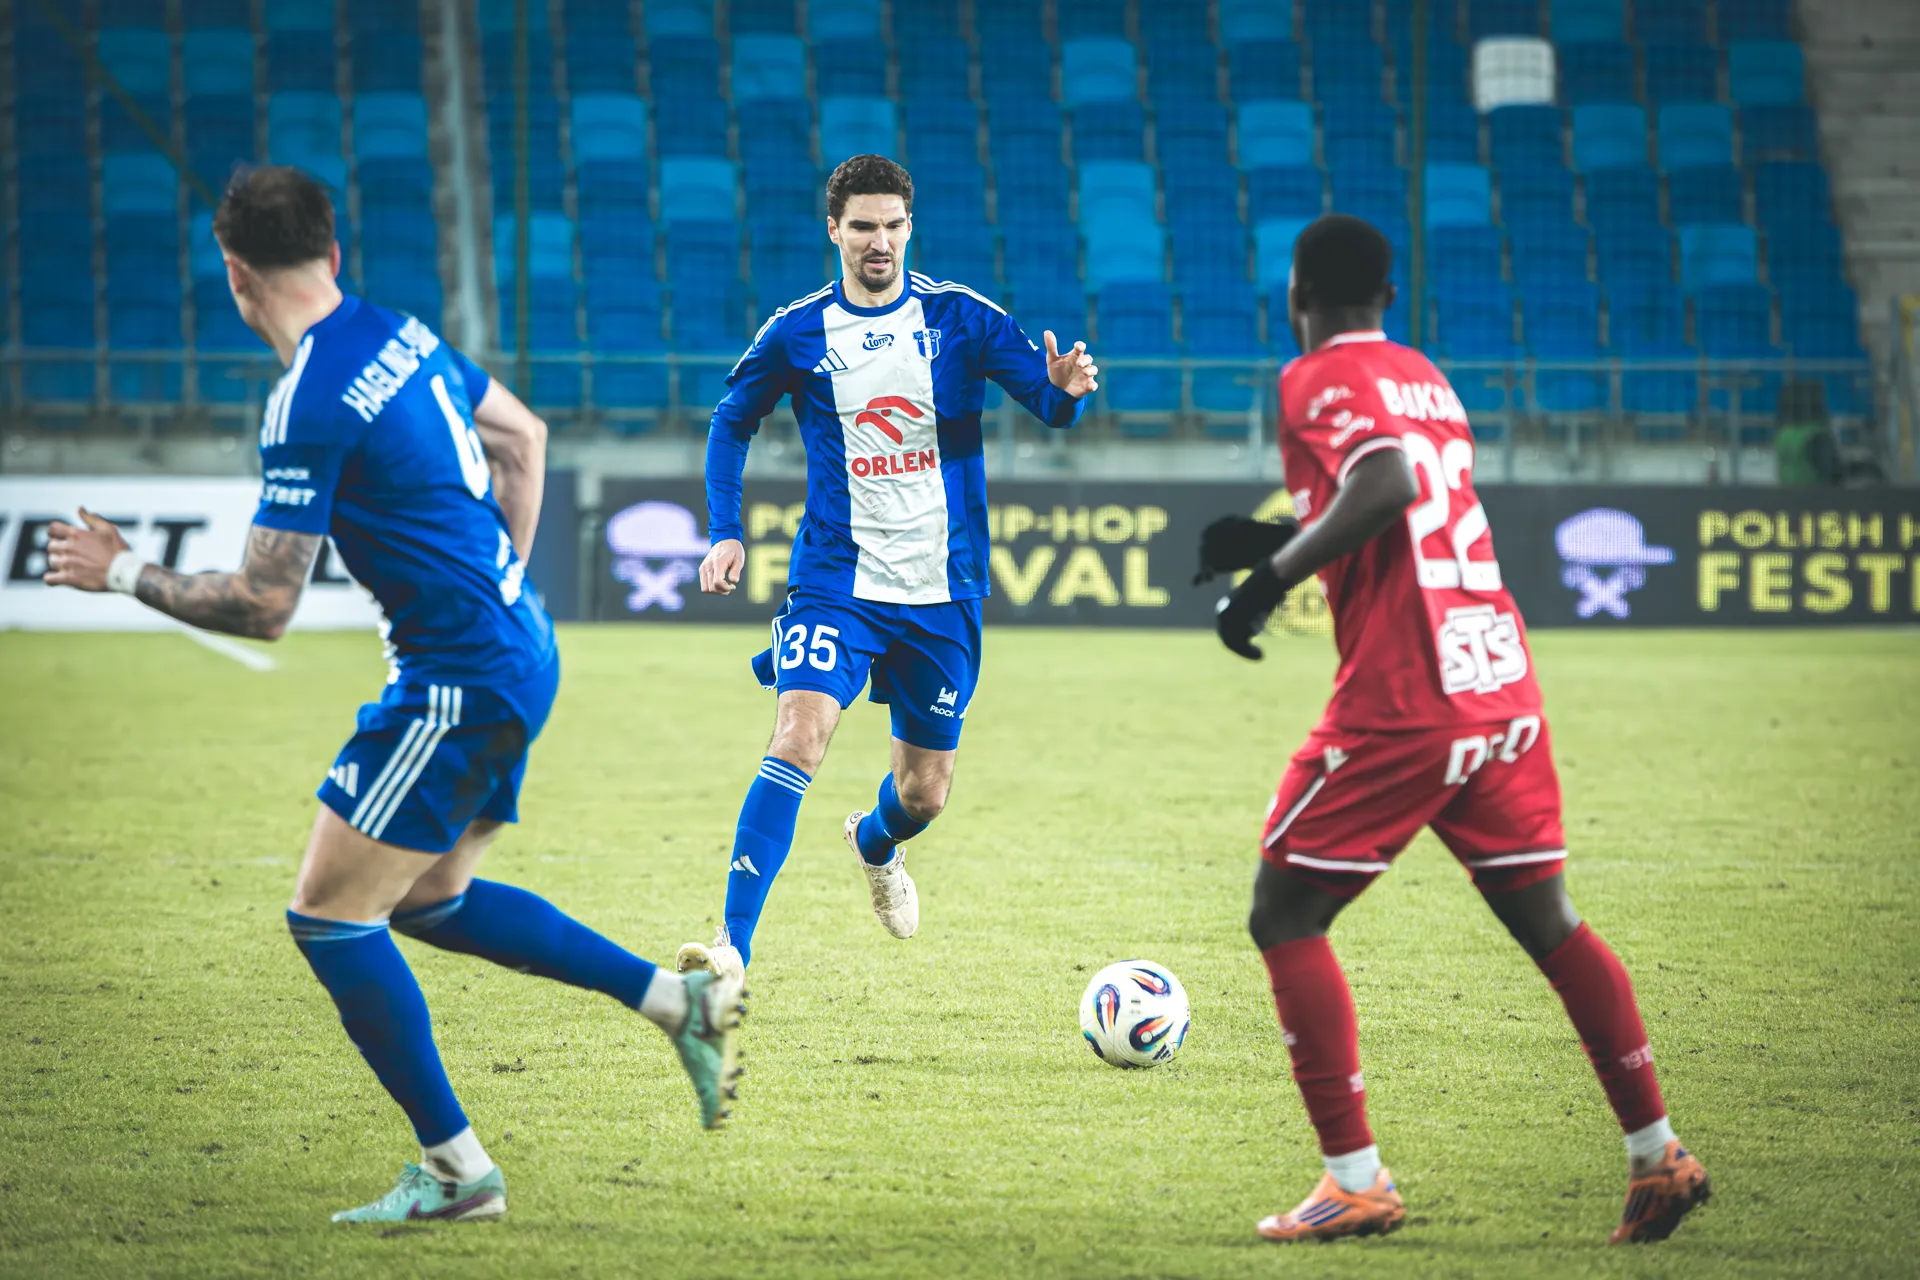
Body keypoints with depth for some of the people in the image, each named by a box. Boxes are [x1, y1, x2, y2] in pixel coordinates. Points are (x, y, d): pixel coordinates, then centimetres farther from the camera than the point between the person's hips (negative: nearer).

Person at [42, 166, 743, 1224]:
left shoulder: (308, 407, -20)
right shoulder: (400, 334, 7)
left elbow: (263, 606, -18)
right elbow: (524, 439, 20)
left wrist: (125, 573, -4)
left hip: (459, 681, -9)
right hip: (520, 652, 9)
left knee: (328, 915, -1)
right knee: (427, 898, 21)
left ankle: (456, 1168, 4)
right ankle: (678, 999, 19)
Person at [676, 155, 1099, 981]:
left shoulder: (960, 318, -2)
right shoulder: (797, 334, -1)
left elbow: (1050, 401, -4)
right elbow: (731, 423, 14)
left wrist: (1067, 391, -28)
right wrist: (724, 533, 3)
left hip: (943, 591, 1)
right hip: (836, 580, -1)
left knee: (925, 794, 11)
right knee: (798, 738, -24)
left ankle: (873, 845, 51)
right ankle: (732, 949, -26)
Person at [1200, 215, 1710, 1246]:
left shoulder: (1318, 380, -5)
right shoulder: (1425, 379, 19)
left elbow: (1388, 486, -23)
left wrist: (1271, 574, -17)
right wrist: (1275, 541, 26)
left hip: (1400, 703, -7)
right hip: (1503, 688, 7)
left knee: (1284, 918, 2)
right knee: (1545, 920, 14)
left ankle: (1356, 1181, -4)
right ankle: (1657, 1152, 11)